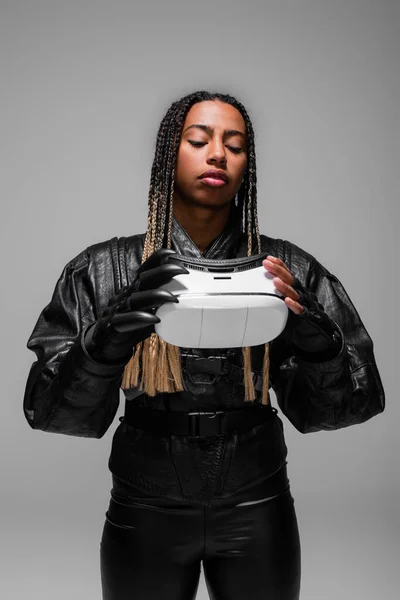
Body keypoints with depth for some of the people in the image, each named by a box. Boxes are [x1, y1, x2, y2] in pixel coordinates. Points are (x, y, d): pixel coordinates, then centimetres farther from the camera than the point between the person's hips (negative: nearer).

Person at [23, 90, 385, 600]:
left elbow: (329, 407, -8)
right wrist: (105, 343, -33)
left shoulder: (285, 270, -7)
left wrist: (318, 346, -30)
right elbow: (49, 409, -13)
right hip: (145, 510, 0)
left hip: (257, 506, 1)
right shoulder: (104, 271, -8)